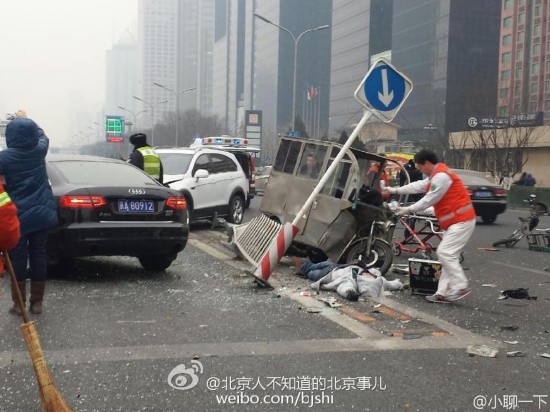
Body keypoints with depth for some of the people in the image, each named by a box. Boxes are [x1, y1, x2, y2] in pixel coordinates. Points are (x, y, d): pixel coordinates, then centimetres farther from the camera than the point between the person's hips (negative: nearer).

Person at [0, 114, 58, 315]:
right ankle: (37, 302, 11)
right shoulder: (39, 151, -1)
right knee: (38, 257, 7)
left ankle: (19, 303, 6)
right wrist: (27, 122, 32)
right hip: (41, 214, 3)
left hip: (18, 216, -3)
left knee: (18, 259, 3)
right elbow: (42, 135, 21)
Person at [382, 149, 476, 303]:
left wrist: (408, 210, -6)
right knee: (447, 255, 7)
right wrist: (396, 190, 25)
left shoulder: (441, 177, -18)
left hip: (461, 221, -11)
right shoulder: (436, 176, 16)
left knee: (445, 253, -15)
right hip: (455, 221, 11)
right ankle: (443, 292, 7)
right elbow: (418, 186, 24)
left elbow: (429, 200, -16)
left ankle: (461, 287, -13)